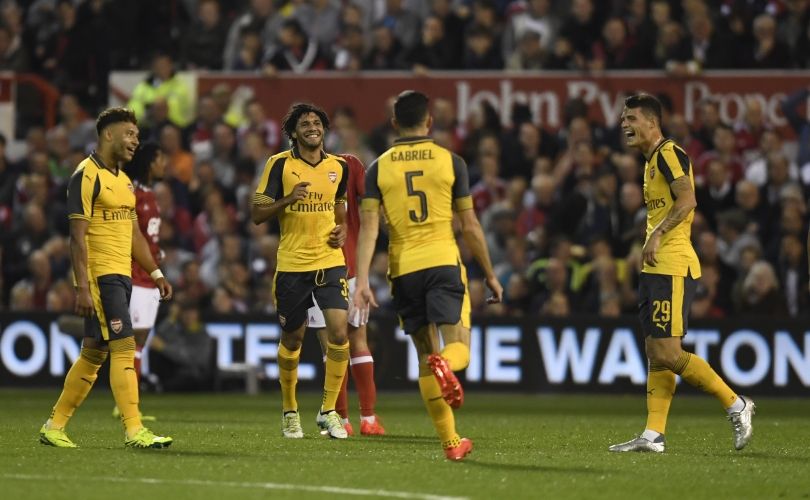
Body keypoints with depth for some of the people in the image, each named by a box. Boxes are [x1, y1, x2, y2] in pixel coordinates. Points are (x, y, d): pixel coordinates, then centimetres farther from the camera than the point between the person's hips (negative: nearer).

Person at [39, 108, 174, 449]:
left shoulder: (123, 180, 18)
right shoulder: (87, 176, -10)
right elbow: (78, 236, -15)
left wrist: (156, 273, 18)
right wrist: (82, 288, -20)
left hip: (121, 277, 9)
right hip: (99, 276, -9)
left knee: (94, 354, 11)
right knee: (124, 348, -13)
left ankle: (54, 427, 18)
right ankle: (134, 431, -14)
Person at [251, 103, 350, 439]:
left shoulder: (338, 167, 7)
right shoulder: (280, 164, -4)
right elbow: (257, 214, -5)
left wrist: (342, 230, 4)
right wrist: (288, 199, -22)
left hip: (330, 261, 2)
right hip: (291, 264, -2)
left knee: (339, 333, -14)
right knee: (292, 339, 7)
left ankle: (329, 411, -3)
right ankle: (289, 410, 27)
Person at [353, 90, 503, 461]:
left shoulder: (378, 168, 5)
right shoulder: (450, 162, 3)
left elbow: (368, 228, -4)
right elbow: (470, 227, 4)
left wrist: (362, 281, -8)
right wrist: (490, 275, 14)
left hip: (403, 270, 2)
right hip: (443, 263, -2)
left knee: (425, 356, 10)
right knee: (458, 348, -1)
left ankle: (450, 442, 7)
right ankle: (445, 364, -40)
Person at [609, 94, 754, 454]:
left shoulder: (669, 154, -10)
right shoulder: (653, 161, 21)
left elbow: (687, 200, -22)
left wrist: (658, 234, -28)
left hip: (673, 268, -10)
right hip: (655, 269, 10)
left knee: (668, 353, -13)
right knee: (656, 354, 6)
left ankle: (736, 405, -3)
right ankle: (653, 436, 5)